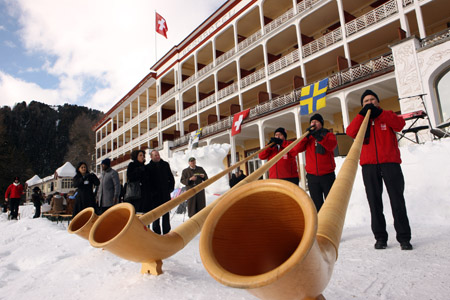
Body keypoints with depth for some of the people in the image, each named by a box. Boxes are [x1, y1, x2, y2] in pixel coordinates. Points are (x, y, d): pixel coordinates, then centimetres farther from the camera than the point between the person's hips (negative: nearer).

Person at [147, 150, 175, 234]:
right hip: (155, 194, -2)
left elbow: (171, 177, 12)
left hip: (165, 193, 2)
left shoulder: (165, 164, 9)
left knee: (166, 213, 7)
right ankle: (156, 232, 15)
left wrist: (171, 188, 3)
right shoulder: (148, 167, 1)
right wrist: (151, 191, -8)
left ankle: (166, 232, 15)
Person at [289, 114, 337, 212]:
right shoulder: (308, 137, 13)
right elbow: (297, 149, -3)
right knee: (317, 204, 6)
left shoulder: (329, 135, 8)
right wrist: (306, 135, -11)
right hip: (312, 176, 2)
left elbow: (332, 145, -15)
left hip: (327, 175, -2)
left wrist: (319, 137, -27)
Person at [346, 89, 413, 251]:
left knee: (397, 200, -2)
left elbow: (399, 125, -5)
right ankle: (380, 237, 7)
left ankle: (404, 237, 5)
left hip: (390, 162, -1)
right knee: (374, 202, 0)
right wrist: (362, 114, -7)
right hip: (369, 165, 1)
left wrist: (379, 113, -8)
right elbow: (351, 132, -3)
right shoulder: (361, 120, 18)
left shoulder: (388, 115, 17)